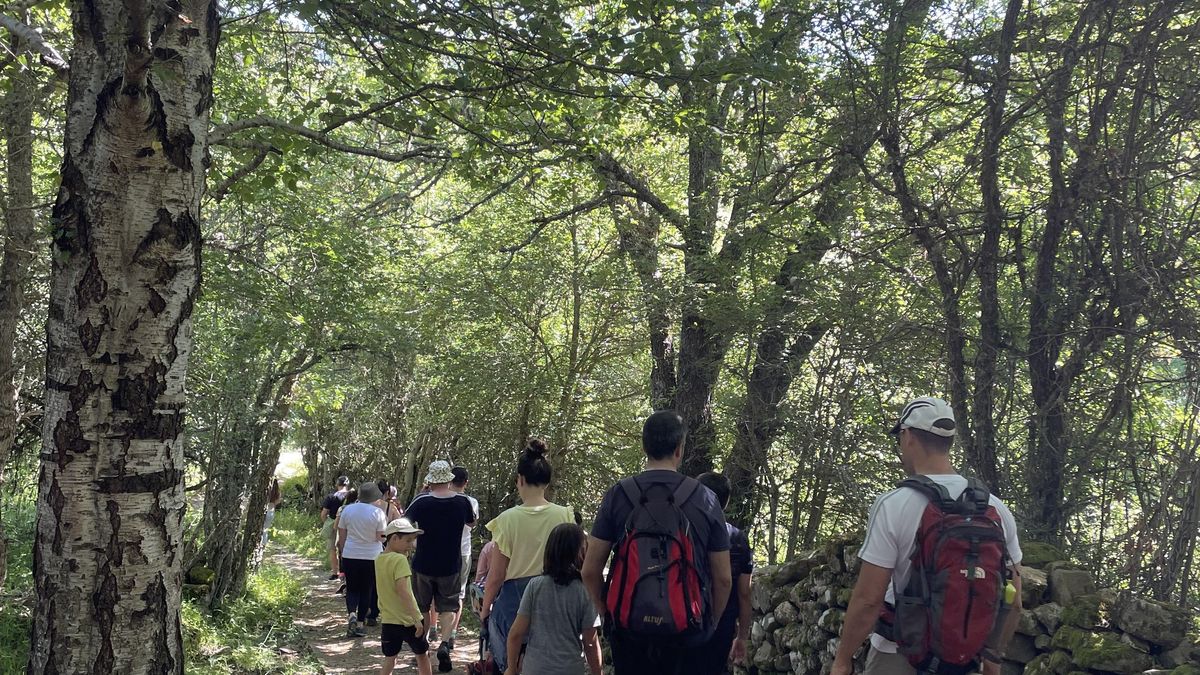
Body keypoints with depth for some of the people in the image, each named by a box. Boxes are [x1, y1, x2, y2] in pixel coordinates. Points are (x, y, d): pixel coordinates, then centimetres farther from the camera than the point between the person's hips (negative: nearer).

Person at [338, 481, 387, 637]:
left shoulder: (347, 509, -1)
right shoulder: (377, 512, -11)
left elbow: (342, 537, 5)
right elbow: (381, 537, -7)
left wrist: (343, 552, 18)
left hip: (350, 555, 2)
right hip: (371, 556, -2)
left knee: (352, 589, 13)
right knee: (366, 590, 10)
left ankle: (352, 614, -11)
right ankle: (360, 623, 11)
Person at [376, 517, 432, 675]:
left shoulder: (379, 559, 5)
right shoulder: (400, 560, -19)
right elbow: (403, 590, -26)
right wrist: (416, 618, -26)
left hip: (388, 620, 6)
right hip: (408, 620, -6)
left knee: (389, 659, 12)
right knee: (422, 656, 12)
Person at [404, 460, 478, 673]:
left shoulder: (421, 502, -16)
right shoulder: (462, 502, -9)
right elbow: (471, 521, 12)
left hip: (423, 565, -1)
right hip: (451, 566, 1)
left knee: (421, 607, 17)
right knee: (448, 606, 10)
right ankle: (445, 643, -13)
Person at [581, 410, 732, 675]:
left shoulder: (617, 495, -3)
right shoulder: (705, 499, -3)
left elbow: (590, 571, -2)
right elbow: (723, 579, 0)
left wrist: (606, 614, 13)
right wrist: (710, 623, 15)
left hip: (628, 625, 0)